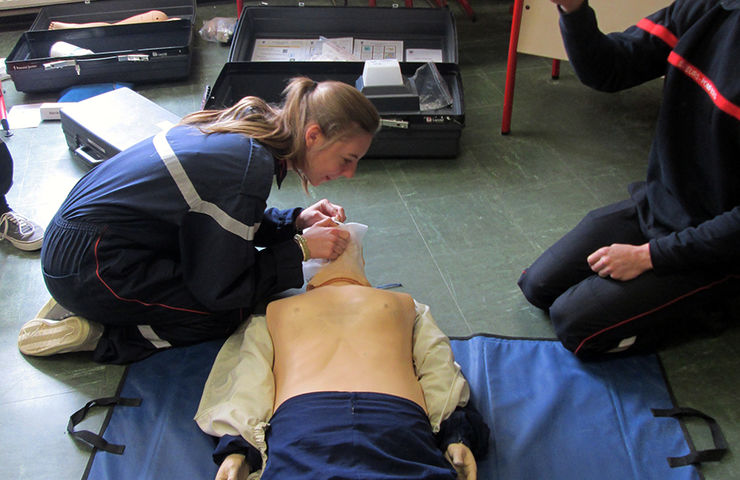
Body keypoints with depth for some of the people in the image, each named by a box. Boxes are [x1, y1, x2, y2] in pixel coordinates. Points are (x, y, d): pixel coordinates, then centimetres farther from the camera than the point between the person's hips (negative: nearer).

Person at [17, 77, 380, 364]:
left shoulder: (246, 127, 2)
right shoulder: (252, 166, -25)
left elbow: (229, 220, 16)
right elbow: (218, 289, -17)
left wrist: (296, 221, 2)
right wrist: (300, 249, -11)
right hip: (89, 264, -9)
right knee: (236, 310, -6)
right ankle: (99, 337, -3)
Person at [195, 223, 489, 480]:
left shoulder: (404, 304, 37)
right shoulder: (274, 311, 35)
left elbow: (440, 376, 23)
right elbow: (249, 382, 19)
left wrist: (457, 436, 3)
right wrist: (238, 450, 0)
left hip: (396, 421, 1)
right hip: (299, 423, -1)